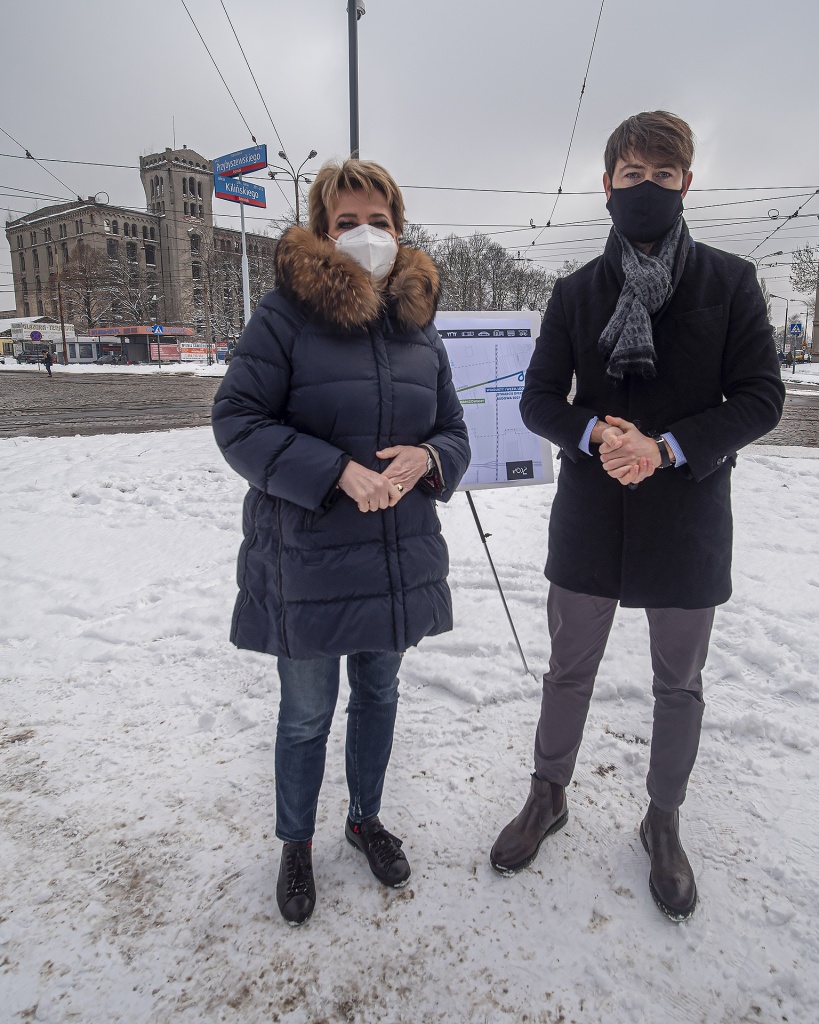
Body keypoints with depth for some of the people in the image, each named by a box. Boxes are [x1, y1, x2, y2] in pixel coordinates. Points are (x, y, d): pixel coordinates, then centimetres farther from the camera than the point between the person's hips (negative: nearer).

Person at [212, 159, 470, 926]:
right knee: (307, 712, 12)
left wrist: (427, 459, -14)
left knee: (378, 694, 20)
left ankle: (366, 818, 46)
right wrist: (338, 472, -23)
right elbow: (237, 421, -13)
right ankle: (295, 843, 39)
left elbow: (454, 433, 10)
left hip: (399, 559, 5)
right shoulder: (284, 315, -9)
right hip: (306, 558, -4)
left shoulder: (419, 324, 6)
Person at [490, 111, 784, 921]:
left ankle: (663, 821, 37)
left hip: (688, 519, -1)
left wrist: (666, 448, -19)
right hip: (590, 518, 1)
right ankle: (548, 796, 37)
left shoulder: (729, 283, 0)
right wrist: (596, 433, -18)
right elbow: (538, 400, 3)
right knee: (569, 670, 14)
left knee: (678, 683, 14)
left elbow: (761, 398, -4)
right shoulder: (576, 292, 4)